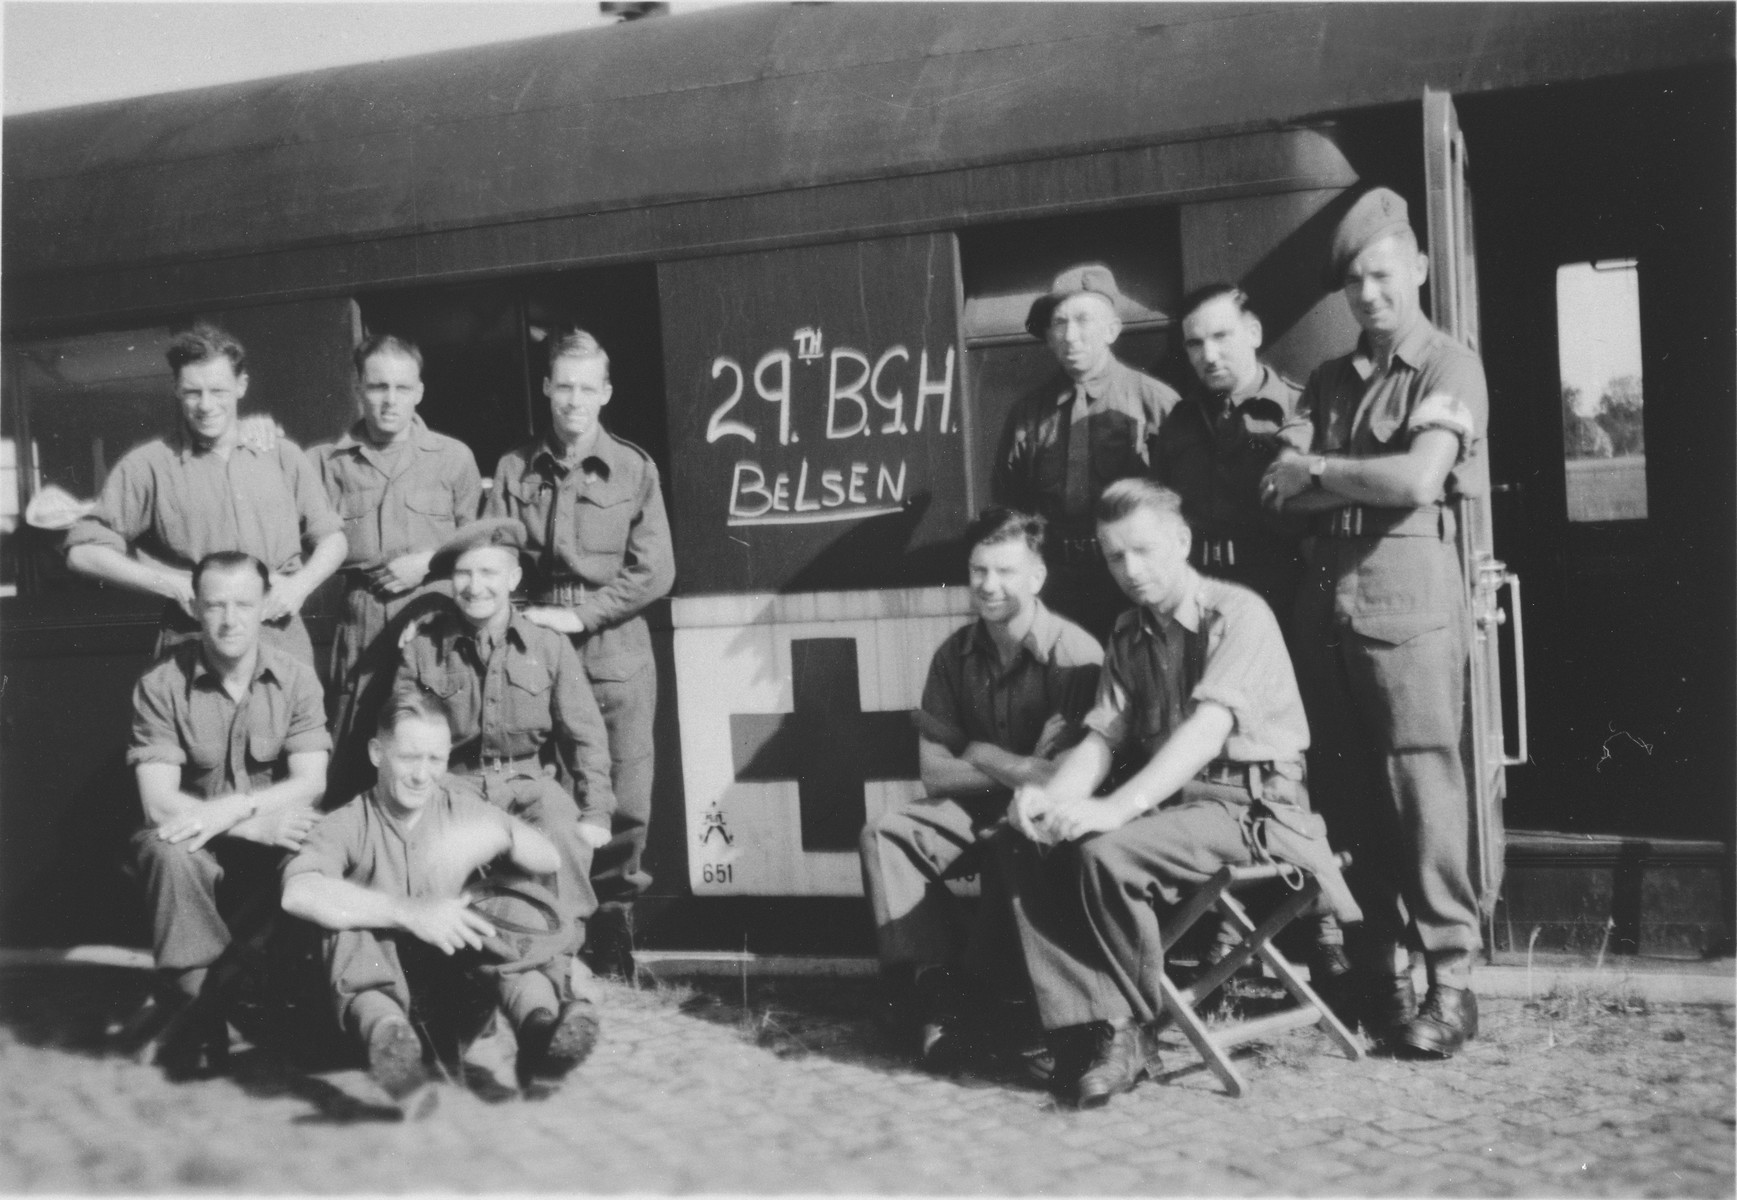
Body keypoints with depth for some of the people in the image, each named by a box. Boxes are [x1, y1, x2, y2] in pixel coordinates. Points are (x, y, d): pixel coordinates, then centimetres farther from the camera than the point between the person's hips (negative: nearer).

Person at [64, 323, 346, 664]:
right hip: (193, 646, -2)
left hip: (285, 643, 2)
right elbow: (83, 551, 1)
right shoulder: (147, 465, 3)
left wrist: (300, 584, -1)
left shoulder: (283, 457, 11)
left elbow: (331, 537, 19)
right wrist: (172, 585, -7)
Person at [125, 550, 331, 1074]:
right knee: (169, 854, -34)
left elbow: (310, 784, -11)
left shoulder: (296, 678, -2)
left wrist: (232, 808, -28)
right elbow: (158, 800, -14)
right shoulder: (161, 686, -6)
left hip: (276, 841, 1)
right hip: (194, 842, -1)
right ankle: (195, 1011, -20)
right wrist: (257, 824, -25)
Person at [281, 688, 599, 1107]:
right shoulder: (348, 825, 0)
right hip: (378, 992, -2)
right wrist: (409, 912, -29)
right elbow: (299, 893, -22)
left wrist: (500, 835, -19)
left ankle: (538, 1022, -49)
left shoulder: (464, 809, 12)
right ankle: (386, 1033, -52)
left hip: (460, 997, 2)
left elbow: (551, 861, 3)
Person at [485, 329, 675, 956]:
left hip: (617, 655, -1)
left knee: (624, 802, -1)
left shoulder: (635, 470, 2)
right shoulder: (514, 469, 6)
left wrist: (579, 614, -12)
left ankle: (616, 910, 18)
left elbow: (654, 572, -4)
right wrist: (526, 620, -12)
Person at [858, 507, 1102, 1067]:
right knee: (884, 835, -16)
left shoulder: (1075, 653, -14)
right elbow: (935, 771, -1)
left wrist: (983, 756, -17)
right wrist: (1019, 767, -17)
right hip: (976, 807, 6)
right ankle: (938, 989, -23)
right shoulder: (956, 654, 3)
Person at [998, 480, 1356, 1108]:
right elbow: (1102, 737, 6)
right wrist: (1050, 795, -16)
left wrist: (1116, 807, -33)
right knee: (1022, 845, -15)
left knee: (1106, 853, -32)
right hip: (1165, 797, 7)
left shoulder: (1239, 613, -8)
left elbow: (1208, 729, -22)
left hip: (1250, 803, -7)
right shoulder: (1129, 635, 15)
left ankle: (1131, 1030, -13)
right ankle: (1088, 1031, -18)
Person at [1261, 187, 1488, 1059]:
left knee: (1422, 786, -7)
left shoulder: (1448, 367, 1)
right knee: (1347, 791, 7)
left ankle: (1451, 981, 1)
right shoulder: (1329, 381, 18)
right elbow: (1284, 496, 8)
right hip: (1325, 593, 6)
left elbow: (1419, 479, -14)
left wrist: (1318, 472, -1)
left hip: (1406, 593, -6)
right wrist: (1361, 486, -8)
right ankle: (1374, 969, 17)